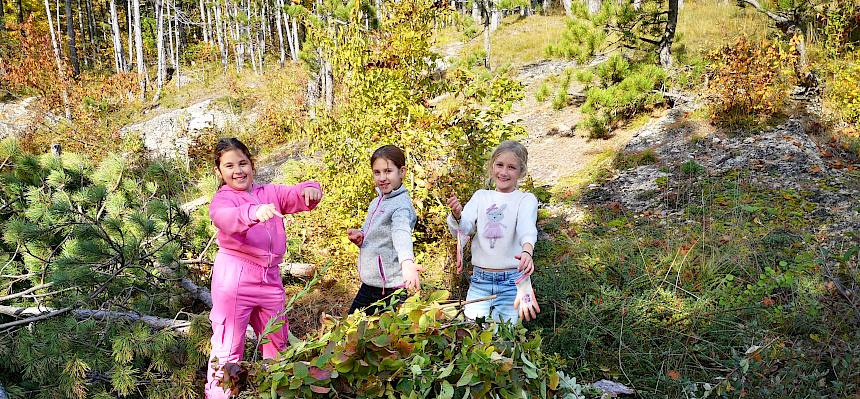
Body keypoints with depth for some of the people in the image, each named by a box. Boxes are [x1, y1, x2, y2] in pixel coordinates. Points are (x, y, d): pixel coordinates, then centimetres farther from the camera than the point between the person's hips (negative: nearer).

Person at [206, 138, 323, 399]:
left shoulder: (270, 193, 13)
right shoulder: (223, 199, -3)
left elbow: (295, 196, -2)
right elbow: (225, 218, -26)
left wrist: (310, 189, -27)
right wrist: (254, 212, -48)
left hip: (270, 277, 5)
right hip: (234, 277, -5)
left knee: (277, 341, 18)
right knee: (228, 346, -2)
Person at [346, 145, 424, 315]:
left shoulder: (401, 205, -18)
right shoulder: (376, 202, 9)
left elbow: (402, 233, -38)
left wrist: (407, 262, -57)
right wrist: (359, 236, -3)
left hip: (390, 289, -8)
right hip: (368, 284, 8)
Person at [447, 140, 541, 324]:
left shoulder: (526, 199, -2)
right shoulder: (480, 196, 8)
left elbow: (527, 227, -21)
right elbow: (463, 229, -4)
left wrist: (527, 251, -42)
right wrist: (457, 215, -26)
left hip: (512, 281, -2)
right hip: (479, 280, 3)